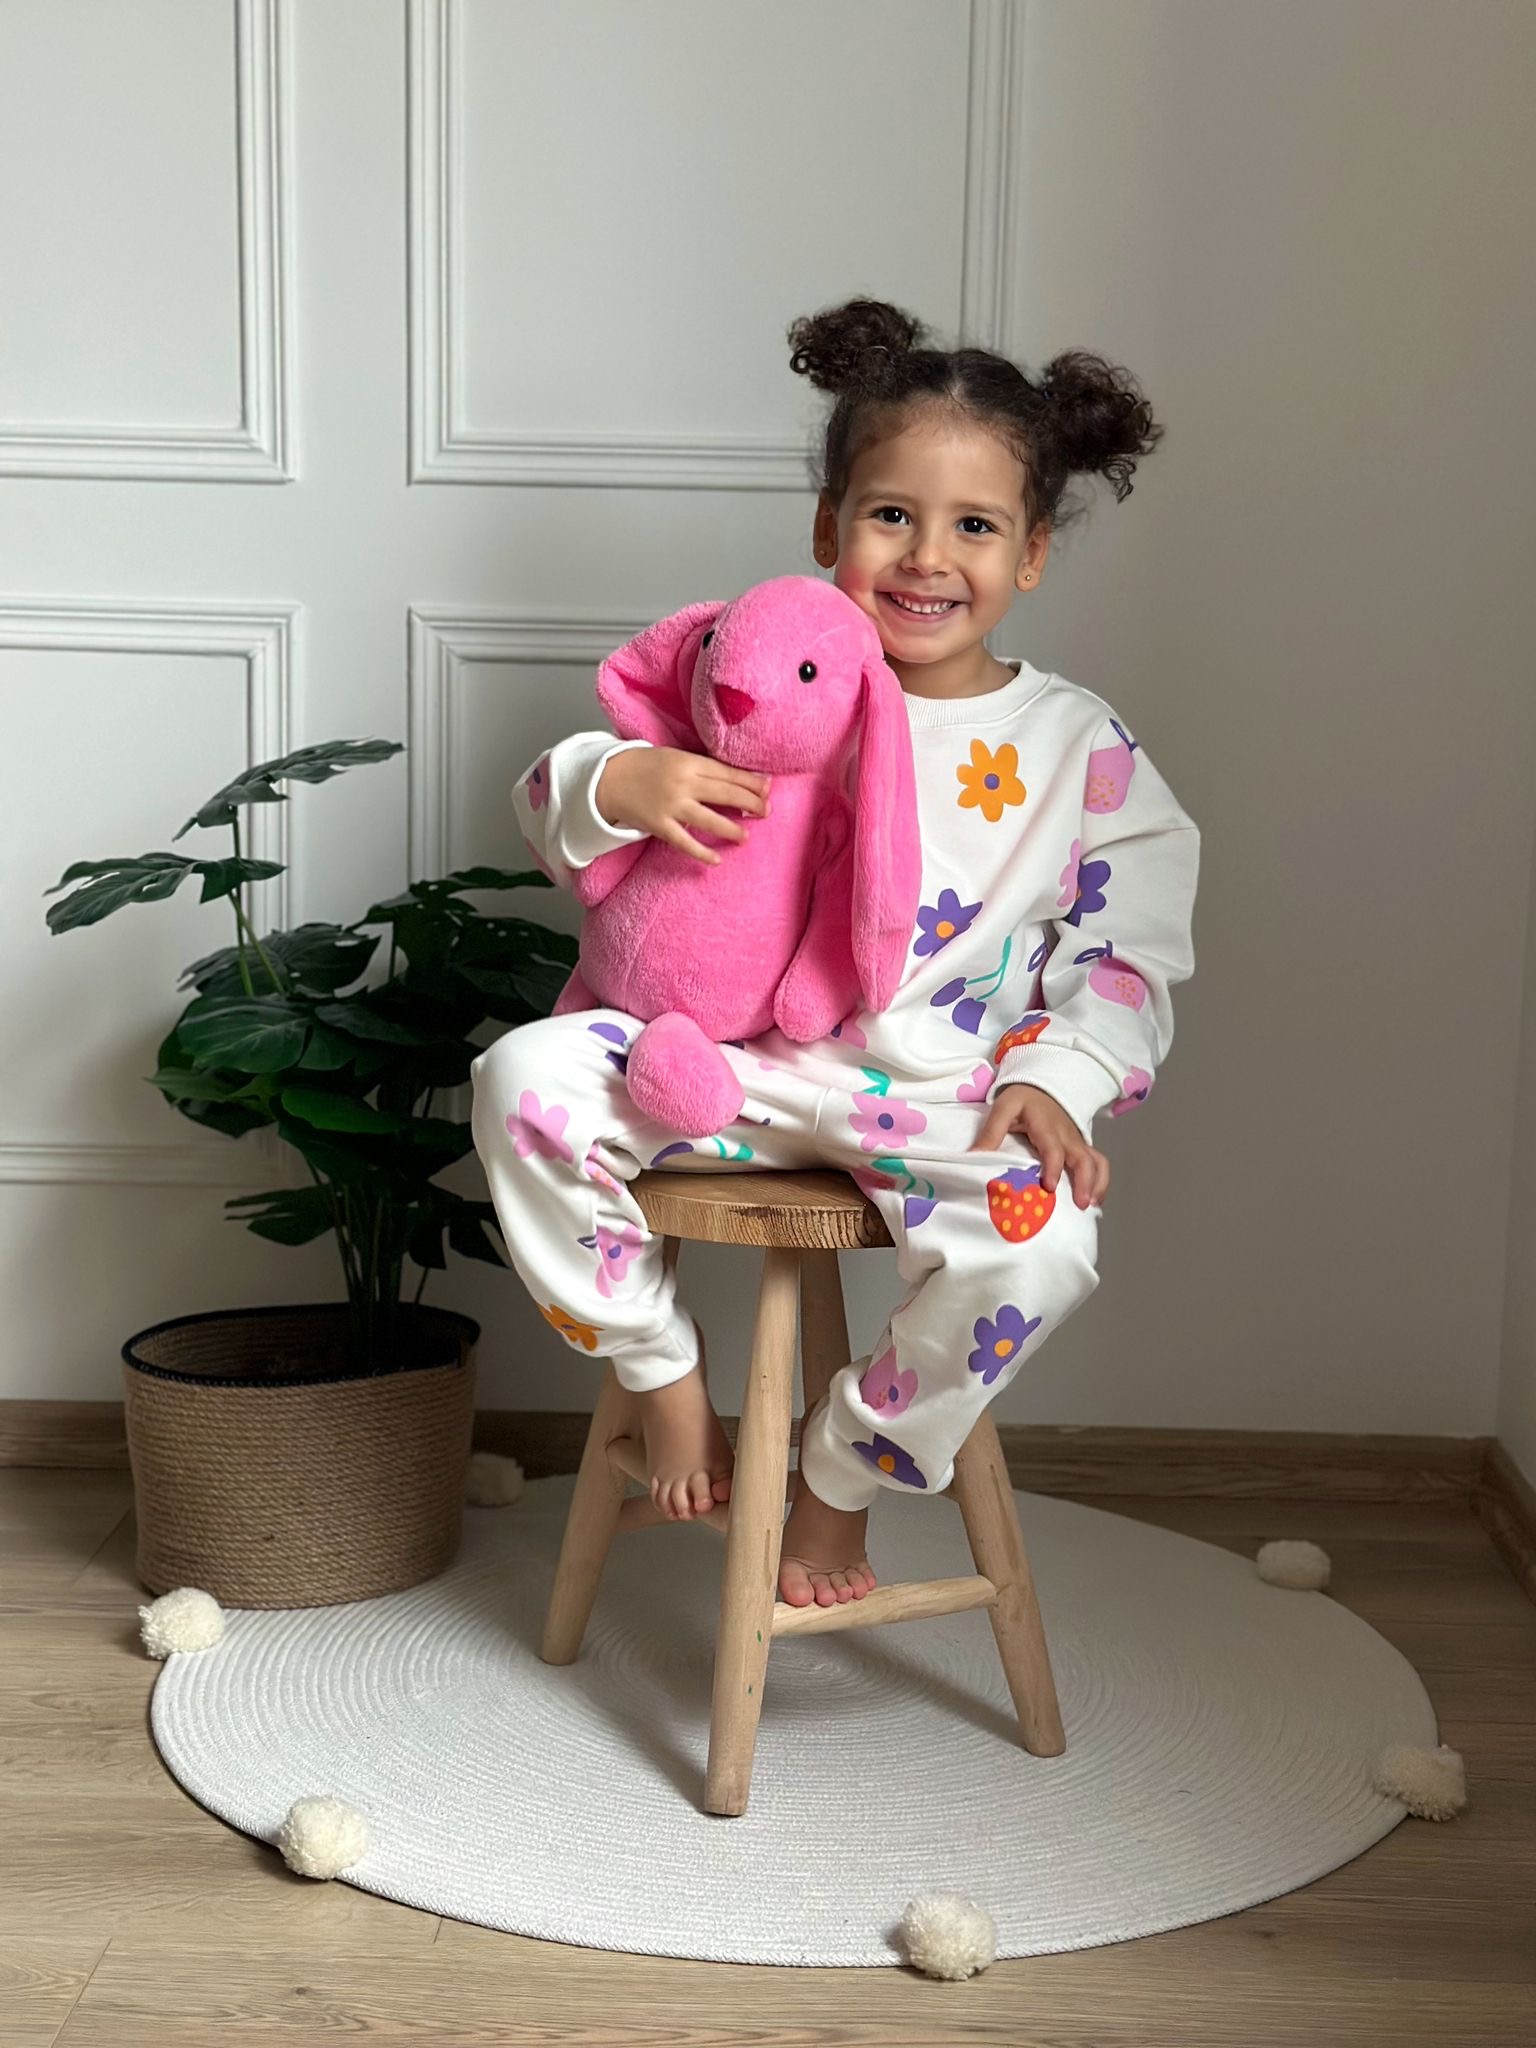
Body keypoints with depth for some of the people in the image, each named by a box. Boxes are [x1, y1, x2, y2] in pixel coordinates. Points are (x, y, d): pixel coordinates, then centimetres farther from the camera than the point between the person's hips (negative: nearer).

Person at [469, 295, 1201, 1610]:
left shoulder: (1080, 748, 4)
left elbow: (1130, 953, 4)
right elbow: (551, 813, 6)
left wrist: (1057, 1082, -15)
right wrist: (618, 784, -19)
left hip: (949, 1096, -1)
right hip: (738, 1056, 2)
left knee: (1043, 1245, -32)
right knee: (529, 1075, -20)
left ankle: (841, 1479, -2)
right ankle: (669, 1384, 0)